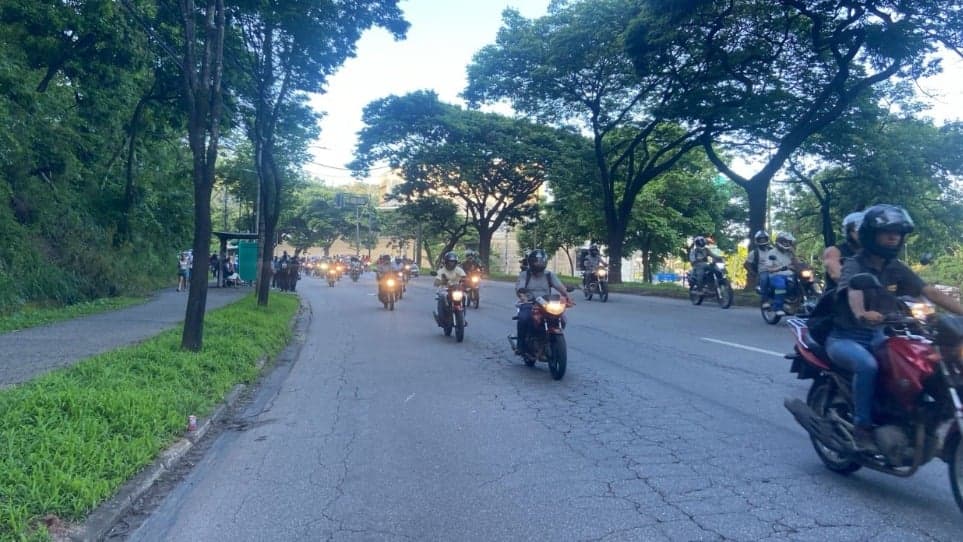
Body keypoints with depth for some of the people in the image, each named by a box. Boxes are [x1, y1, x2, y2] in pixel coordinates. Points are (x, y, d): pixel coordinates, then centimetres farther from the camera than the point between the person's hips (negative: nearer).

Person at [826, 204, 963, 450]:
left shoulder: (897, 269, 6)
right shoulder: (854, 266, -15)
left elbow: (931, 292, -3)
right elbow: (854, 293, -36)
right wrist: (862, 314, -58)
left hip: (875, 336, 7)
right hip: (844, 338, -6)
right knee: (868, 365, -34)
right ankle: (862, 429, -21)